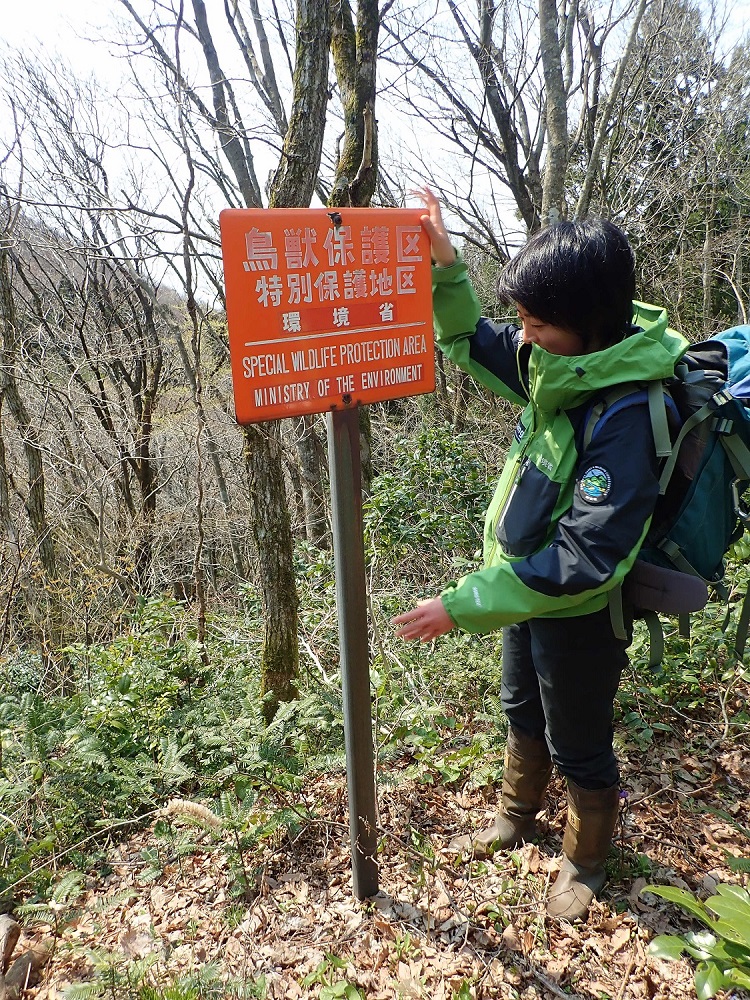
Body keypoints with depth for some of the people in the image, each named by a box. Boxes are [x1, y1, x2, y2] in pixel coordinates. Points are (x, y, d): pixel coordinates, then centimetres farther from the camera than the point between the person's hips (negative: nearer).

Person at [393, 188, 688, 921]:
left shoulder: (628, 417, -33)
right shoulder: (558, 364, -8)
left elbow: (585, 560, -35)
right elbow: (471, 342, 9)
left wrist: (462, 605, -33)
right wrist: (444, 266, -7)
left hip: (579, 616, -8)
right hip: (527, 590, 8)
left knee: (578, 750, 17)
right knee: (522, 714, 29)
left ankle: (585, 864, 47)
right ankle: (517, 816, 58)